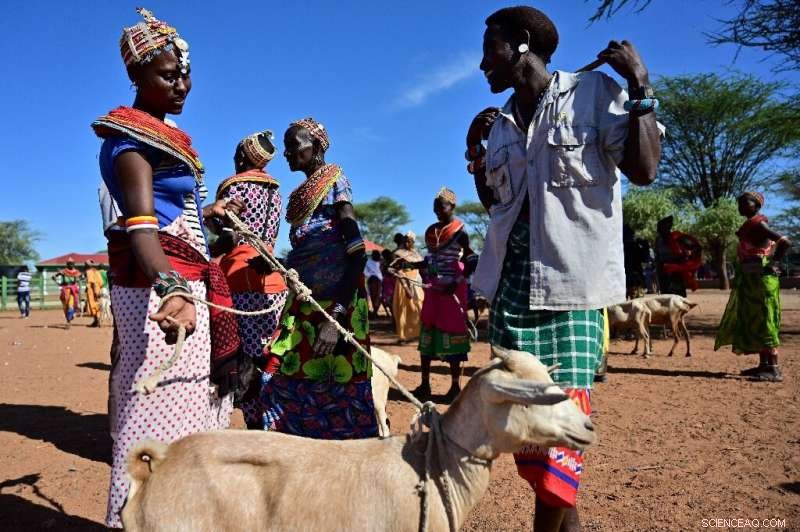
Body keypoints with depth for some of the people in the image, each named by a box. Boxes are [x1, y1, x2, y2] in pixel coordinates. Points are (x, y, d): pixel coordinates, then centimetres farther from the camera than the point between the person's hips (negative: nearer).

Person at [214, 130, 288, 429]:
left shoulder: (234, 185, -2)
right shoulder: (274, 190, 19)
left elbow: (229, 239, -10)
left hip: (242, 280, -7)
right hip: (272, 279, 7)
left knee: (245, 360, -5)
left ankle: (256, 426, -4)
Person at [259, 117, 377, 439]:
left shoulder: (334, 180, -6)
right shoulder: (302, 193, 17)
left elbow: (357, 252, -16)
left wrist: (335, 317, -24)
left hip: (334, 304, -8)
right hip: (303, 304, 8)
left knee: (338, 392, -3)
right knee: (284, 383, 6)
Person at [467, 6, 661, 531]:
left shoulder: (594, 90, 1)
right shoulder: (500, 123, 17)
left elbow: (644, 169, -6)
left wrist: (641, 88, -6)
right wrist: (475, 151, 14)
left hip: (571, 277, -5)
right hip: (512, 278, 6)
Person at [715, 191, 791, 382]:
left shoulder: (758, 224, -13)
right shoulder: (750, 225, 15)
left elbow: (785, 242, -25)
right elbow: (774, 244, 24)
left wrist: (774, 264, -17)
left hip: (760, 279, -10)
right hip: (751, 280, 10)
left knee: (763, 323, -9)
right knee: (753, 322, 13)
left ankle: (774, 369, -7)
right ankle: (764, 365, 19)